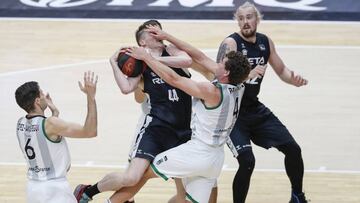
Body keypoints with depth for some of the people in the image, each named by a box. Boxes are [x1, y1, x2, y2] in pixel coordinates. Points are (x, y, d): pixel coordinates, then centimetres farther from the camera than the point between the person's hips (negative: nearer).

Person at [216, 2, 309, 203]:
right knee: (247, 161, -22)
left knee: (293, 149, 7)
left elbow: (281, 70, 15)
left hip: (255, 109, 7)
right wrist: (247, 75, -45)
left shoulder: (265, 42, 2)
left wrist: (294, 79, -7)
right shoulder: (231, 43, -18)